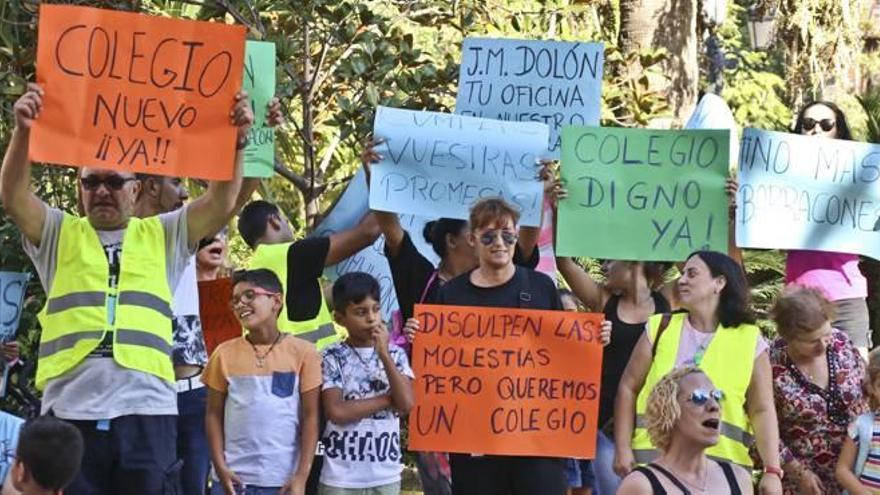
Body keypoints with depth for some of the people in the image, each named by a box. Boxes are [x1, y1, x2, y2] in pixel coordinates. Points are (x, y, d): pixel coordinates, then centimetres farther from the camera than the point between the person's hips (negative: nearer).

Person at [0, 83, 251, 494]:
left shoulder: (163, 236, 16)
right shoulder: (58, 234, 15)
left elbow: (221, 203, 3)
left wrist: (236, 140, -12)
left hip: (146, 411, 0)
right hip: (69, 411, 0)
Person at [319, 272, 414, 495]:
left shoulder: (395, 354, 4)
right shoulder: (332, 358, -5)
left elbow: (406, 403, -10)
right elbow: (337, 412, -16)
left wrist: (384, 355, -13)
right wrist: (388, 399, -11)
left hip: (386, 475, 3)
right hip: (341, 477, -3)